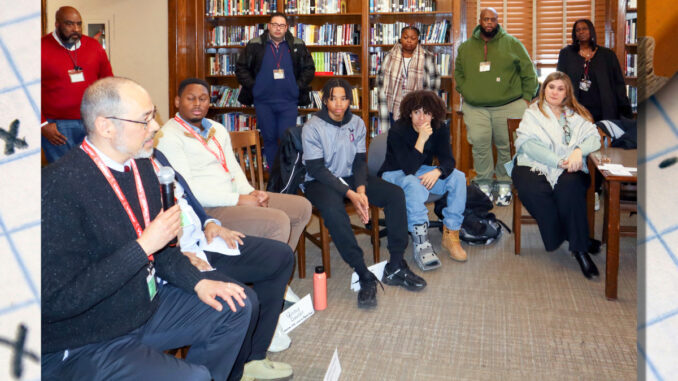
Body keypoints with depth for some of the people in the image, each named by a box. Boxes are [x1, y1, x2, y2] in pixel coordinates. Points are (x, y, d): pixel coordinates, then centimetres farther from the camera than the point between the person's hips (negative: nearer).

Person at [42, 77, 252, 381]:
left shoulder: (141, 167, 2)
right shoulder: (59, 188, -24)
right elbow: (55, 302, -25)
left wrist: (197, 281, 1)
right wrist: (143, 247, -26)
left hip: (147, 305, 8)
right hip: (84, 347, -8)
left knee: (239, 304, 8)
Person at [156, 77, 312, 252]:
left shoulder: (218, 129, 18)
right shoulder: (169, 136, -9)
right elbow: (186, 190, -17)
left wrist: (250, 192, -4)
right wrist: (238, 199, -19)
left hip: (234, 196, 9)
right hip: (208, 209, -9)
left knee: (302, 207, 5)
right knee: (278, 222, -26)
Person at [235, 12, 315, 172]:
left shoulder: (298, 46, 5)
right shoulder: (255, 45, 3)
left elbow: (309, 69, 11)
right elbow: (241, 68, 7)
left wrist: (298, 86, 0)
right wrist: (253, 86, -2)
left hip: (289, 102, -1)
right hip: (263, 102, 1)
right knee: (269, 139, 8)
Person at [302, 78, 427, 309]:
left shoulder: (357, 123, 4)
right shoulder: (312, 127, -11)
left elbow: (360, 161, 4)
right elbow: (316, 169, -16)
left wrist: (361, 190, -17)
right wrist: (350, 194, -23)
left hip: (350, 178, 5)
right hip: (319, 181, -5)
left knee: (396, 194, -15)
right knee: (333, 210, -39)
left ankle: (395, 267, -11)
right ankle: (365, 277, -31)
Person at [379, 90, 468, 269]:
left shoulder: (440, 129, -7)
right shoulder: (397, 132, -24)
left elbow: (448, 160, -13)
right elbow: (408, 169, -31)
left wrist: (438, 171, -36)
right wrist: (421, 139, -39)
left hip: (423, 171, 5)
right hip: (394, 174, -5)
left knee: (458, 177, -18)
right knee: (414, 184, -39)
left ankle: (450, 235, -15)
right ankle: (421, 244, -38)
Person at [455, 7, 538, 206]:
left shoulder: (512, 43, 5)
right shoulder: (466, 47, 11)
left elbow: (529, 72, 7)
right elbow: (458, 73, 22)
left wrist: (527, 97, 2)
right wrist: (465, 92, 9)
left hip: (509, 106, -1)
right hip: (475, 108, 2)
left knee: (507, 146, 1)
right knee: (480, 146, -3)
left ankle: (504, 186, 14)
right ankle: (484, 185, 10)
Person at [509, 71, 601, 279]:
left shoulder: (576, 114, 22)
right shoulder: (532, 113, 14)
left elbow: (594, 137, 8)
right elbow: (528, 144, -3)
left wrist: (579, 150, -16)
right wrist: (558, 161, -15)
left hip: (569, 170, 1)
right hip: (534, 166, -1)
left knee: (570, 186, -34)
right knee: (532, 190, -35)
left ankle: (579, 248, -31)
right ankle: (558, 239, -20)